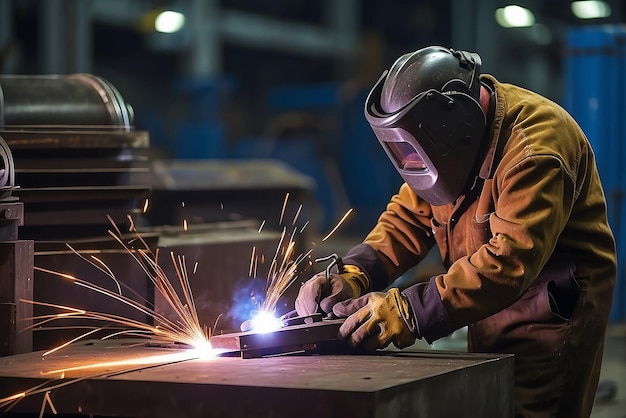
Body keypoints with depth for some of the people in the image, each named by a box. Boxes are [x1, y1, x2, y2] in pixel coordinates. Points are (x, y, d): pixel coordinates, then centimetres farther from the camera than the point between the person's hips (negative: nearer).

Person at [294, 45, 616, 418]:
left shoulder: (534, 146, -28)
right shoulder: (449, 142, -1)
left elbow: (510, 260, -36)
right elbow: (409, 219, 2)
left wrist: (409, 311, -39)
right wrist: (352, 277, -16)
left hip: (553, 313, -8)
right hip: (491, 307, 8)